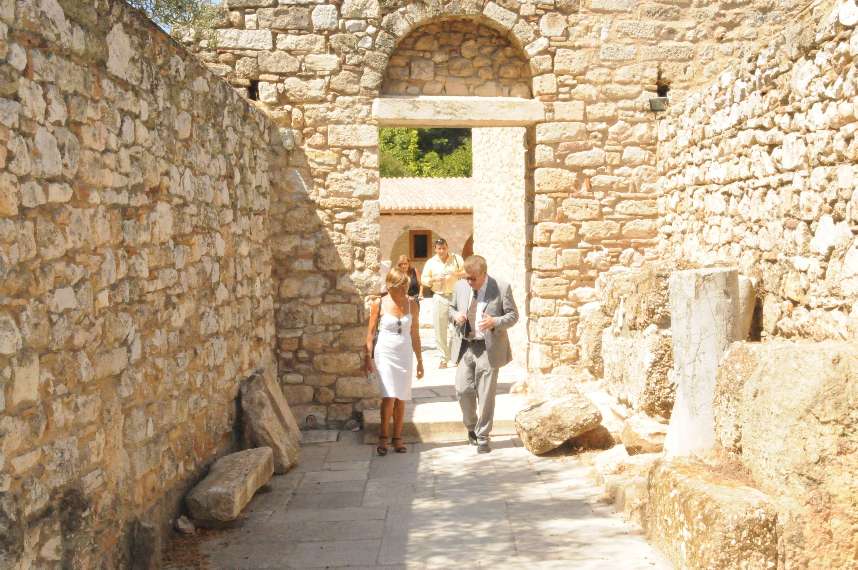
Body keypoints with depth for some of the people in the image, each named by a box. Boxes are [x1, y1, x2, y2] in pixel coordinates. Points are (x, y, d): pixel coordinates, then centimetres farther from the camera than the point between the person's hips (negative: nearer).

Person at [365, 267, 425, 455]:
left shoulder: (411, 305, 3)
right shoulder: (379, 305, -5)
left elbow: (415, 334, 9)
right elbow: (371, 332, 1)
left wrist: (419, 360, 11)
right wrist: (368, 357, -4)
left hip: (405, 355, 3)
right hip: (385, 354, -3)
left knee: (401, 398, 3)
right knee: (389, 396, -13)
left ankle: (397, 438, 13)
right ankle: (383, 437, 0)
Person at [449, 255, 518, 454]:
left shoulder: (502, 288, -7)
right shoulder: (460, 286, 5)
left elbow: (513, 315, -3)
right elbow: (452, 308, 18)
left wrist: (495, 322, -22)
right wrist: (455, 316, -6)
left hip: (488, 348, -3)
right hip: (465, 346, 4)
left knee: (485, 395, 1)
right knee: (463, 390, 0)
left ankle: (482, 437, 15)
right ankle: (471, 426, 26)